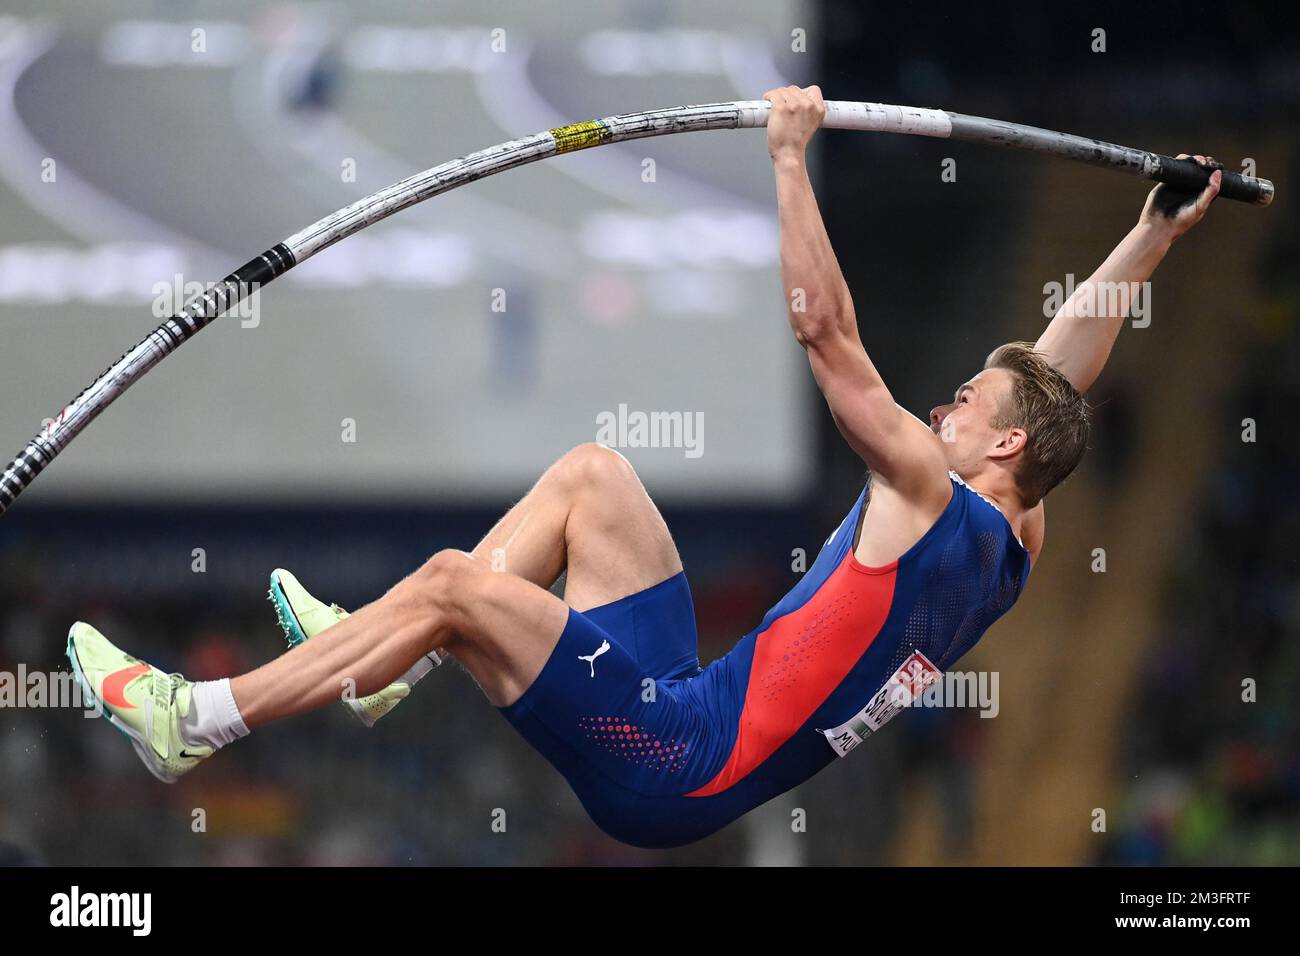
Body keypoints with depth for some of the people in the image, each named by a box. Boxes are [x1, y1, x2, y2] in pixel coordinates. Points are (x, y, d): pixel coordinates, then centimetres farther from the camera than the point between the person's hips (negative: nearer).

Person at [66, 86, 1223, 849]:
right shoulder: (1011, 547, 10)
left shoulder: (931, 496, -13)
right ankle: (385, 664, 14)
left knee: (458, 581, -17)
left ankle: (193, 721, -13)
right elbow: (1061, 376, 24)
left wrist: (792, 158, -12)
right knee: (591, 473, 16)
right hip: (684, 706, 10)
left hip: (674, 770, -10)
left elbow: (825, 330, -17)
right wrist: (1154, 237, 28)